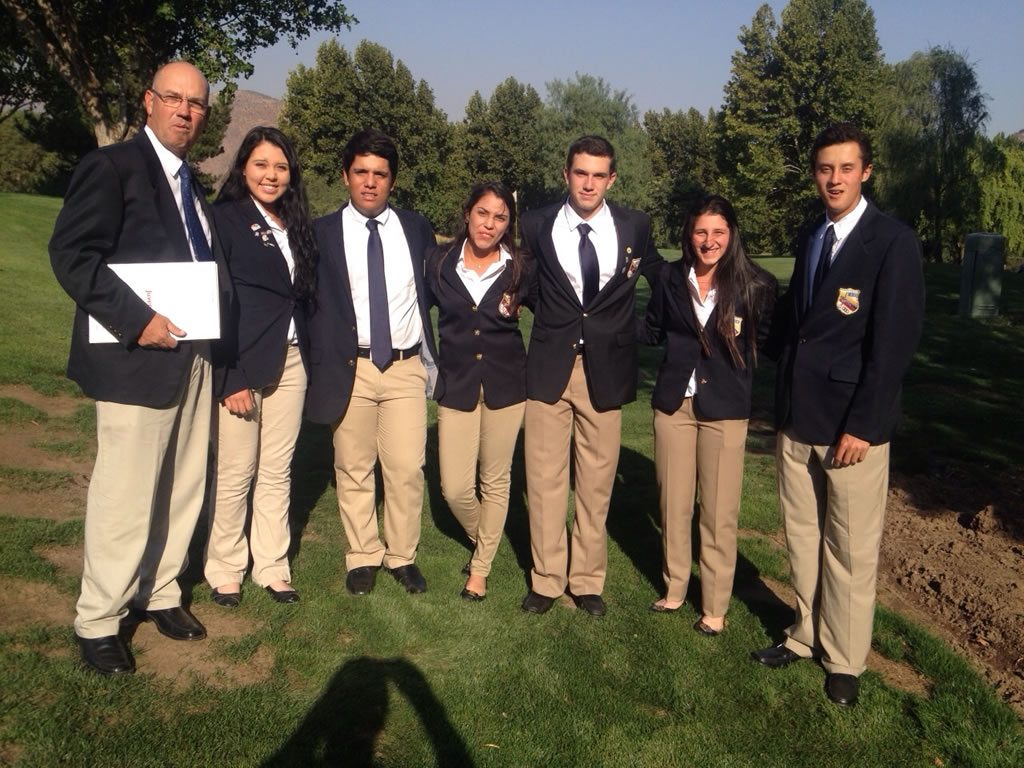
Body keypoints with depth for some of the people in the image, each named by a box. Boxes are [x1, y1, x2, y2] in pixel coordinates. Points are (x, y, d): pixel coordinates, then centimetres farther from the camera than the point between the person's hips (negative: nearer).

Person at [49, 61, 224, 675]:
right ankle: (98, 621, 15)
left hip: (193, 356, 8)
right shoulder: (111, 167, -7)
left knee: (183, 488, 14)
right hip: (139, 357, -7)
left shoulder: (191, 183, 16)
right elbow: (72, 254, -15)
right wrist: (136, 320, -22)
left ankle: (161, 593, 30)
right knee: (126, 497, -2)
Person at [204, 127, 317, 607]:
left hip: (290, 362, 5)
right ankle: (225, 569, 20)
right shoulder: (224, 218, -5)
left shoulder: (295, 225, 13)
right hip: (241, 363, -5)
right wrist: (231, 377, -15)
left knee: (277, 472, 11)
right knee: (235, 473, 2)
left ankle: (272, 566, 23)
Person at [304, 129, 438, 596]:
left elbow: (432, 289, 17)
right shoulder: (322, 233, 2)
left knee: (407, 469, 1)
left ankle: (403, 556, 17)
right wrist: (321, 365, -3)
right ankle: (363, 557, 21)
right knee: (354, 470, 7)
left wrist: (433, 354, 8)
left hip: (407, 367, 1)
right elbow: (312, 302, 3)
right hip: (350, 368, -1)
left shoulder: (416, 228, 8)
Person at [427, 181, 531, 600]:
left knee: (495, 480, 9)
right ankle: (481, 538, 33)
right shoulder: (440, 262, -2)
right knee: (454, 488, -1)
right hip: (456, 383, 1)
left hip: (505, 384, 0)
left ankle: (481, 568, 28)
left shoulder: (519, 268, -4)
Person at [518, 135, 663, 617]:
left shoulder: (634, 227, 1)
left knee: (597, 482, 8)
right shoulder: (537, 226, 0)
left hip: (606, 370, 0)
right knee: (544, 479, 4)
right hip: (550, 366, 0)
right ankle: (546, 579, 19)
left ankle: (587, 580, 23)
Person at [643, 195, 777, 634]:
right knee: (673, 504, 12)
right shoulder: (670, 278, 1)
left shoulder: (754, 285, -8)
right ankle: (674, 588, 30)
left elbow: (767, 338, 2)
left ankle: (715, 606, 19)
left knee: (719, 512, 4)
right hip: (674, 402, 3)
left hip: (725, 407, -3)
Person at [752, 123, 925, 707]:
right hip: (798, 418, 6)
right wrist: (785, 396, 12)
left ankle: (844, 660, 20)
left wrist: (862, 425, -16)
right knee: (803, 538, 15)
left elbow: (895, 341, -14)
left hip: (853, 423, -6)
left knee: (851, 547, 4)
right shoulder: (812, 238, 12)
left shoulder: (893, 241, -10)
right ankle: (808, 634, 32)